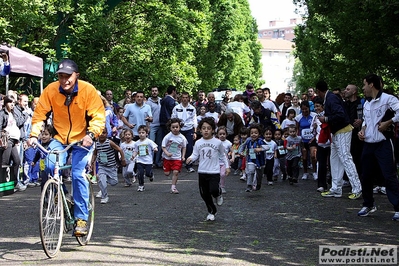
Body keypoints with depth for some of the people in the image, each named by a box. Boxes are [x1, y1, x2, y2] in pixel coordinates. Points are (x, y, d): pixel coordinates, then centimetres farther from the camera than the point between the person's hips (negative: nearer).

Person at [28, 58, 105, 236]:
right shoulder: (51, 90, -10)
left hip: (82, 140, -2)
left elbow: (98, 116, -16)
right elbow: (39, 114, -4)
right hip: (60, 138, 2)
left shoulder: (88, 90, -15)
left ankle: (81, 218, -4)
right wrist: (34, 134, -18)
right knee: (50, 167, -22)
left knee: (78, 174, -17)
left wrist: (91, 134, -31)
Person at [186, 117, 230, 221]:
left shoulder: (217, 142, -2)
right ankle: (211, 211, 26)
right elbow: (195, 155, 3)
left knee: (213, 190, -22)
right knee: (204, 194, 7)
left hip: (214, 172, -3)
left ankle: (218, 194, 15)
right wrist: (190, 159, -18)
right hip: (202, 172, 3)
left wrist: (227, 166, 7)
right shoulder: (198, 143, 3)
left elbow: (223, 155, 9)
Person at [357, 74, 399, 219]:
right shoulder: (366, 104, 15)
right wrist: (362, 130, 9)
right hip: (368, 144, 8)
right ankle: (368, 205, 27)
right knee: (366, 176, 12)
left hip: (383, 144, -8)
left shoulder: (387, 99, -11)